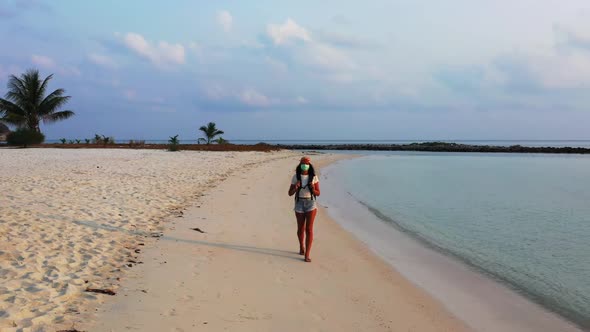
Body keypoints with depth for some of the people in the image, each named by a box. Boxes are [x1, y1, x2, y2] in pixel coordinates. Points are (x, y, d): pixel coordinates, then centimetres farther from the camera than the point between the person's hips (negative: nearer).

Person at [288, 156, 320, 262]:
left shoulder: (313, 177, -3)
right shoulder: (296, 177, -2)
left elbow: (318, 193, 0)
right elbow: (290, 193, 0)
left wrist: (313, 189, -22)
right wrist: (295, 188, -21)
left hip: (311, 204, -1)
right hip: (299, 203, 1)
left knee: (309, 229, -10)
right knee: (300, 228, 13)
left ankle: (307, 255, -8)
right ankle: (301, 247, 40)